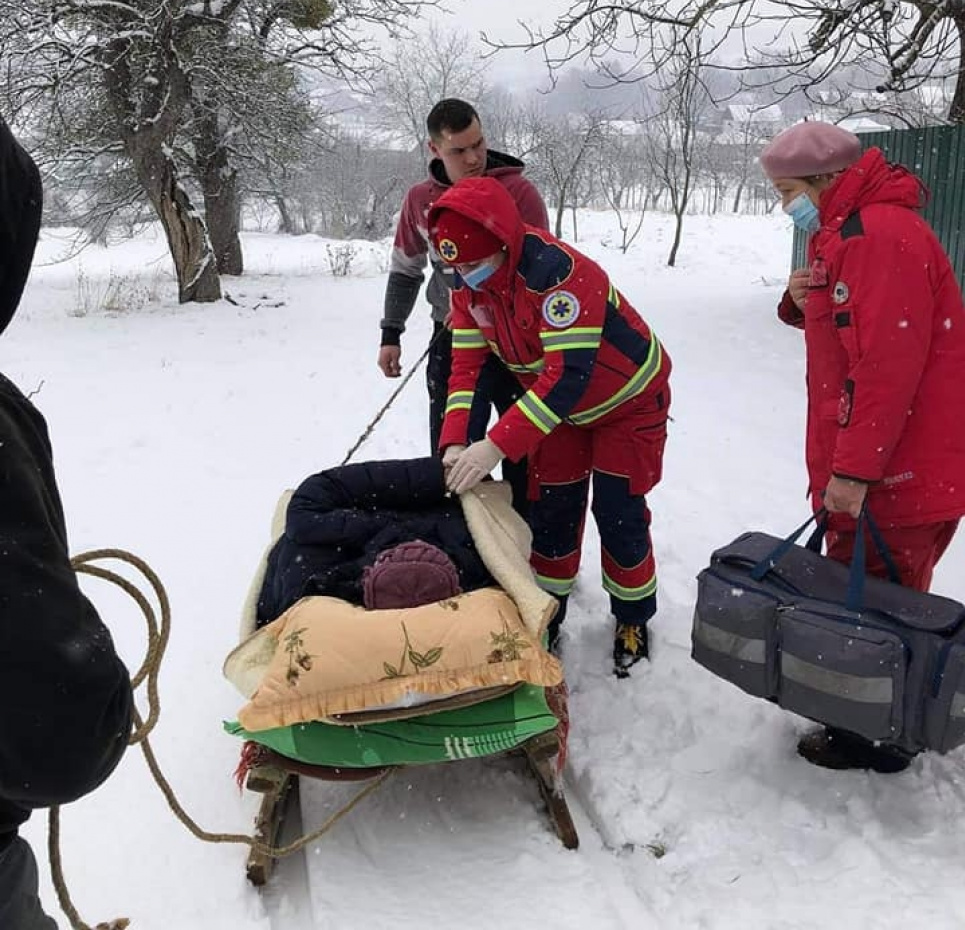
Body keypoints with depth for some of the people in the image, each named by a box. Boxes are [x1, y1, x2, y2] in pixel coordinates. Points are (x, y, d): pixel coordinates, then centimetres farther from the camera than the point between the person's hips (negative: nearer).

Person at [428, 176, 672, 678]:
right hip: (561, 408, 6)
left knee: (618, 515, -4)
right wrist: (454, 442, -27)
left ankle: (633, 621, 18)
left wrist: (496, 445, -46)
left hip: (628, 400, -6)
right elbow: (466, 366, -12)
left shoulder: (559, 273, -37)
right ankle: (547, 614, 24)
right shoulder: (469, 287, -13)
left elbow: (568, 375, -42)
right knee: (551, 509, 6)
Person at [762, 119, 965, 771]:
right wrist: (805, 304, 2)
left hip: (896, 472, -10)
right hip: (866, 465, 10)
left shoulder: (881, 235, -19)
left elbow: (889, 362, -25)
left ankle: (878, 740, 16)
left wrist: (853, 470, -24)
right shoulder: (846, 232, 15)